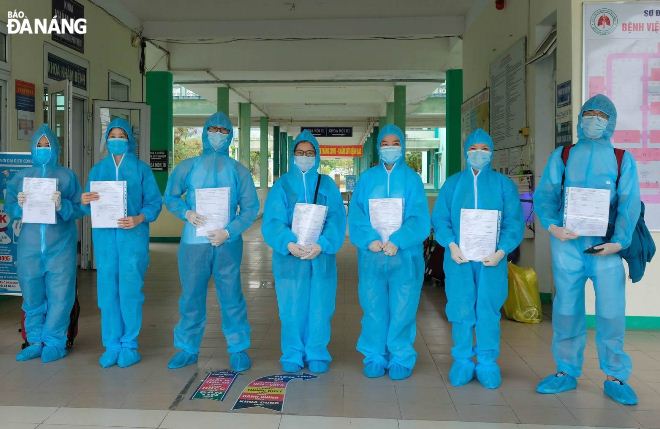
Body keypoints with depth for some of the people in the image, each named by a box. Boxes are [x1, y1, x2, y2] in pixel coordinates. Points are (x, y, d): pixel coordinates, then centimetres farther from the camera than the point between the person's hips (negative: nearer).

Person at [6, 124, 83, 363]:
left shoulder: (67, 176, 3)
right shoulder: (21, 176, 10)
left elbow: (79, 209, -2)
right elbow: (9, 208, 9)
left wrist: (62, 206, -20)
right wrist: (19, 205, -12)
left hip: (60, 247, -2)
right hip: (30, 246, 3)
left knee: (59, 295, 0)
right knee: (32, 296, 9)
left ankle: (54, 342, 10)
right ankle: (36, 341, 21)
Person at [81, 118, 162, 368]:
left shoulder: (141, 169, 5)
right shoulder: (98, 169, 13)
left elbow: (154, 202, -1)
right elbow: (89, 206, 9)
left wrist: (139, 219, -18)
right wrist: (84, 202, -14)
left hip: (133, 235, -2)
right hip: (104, 235, 3)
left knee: (130, 290, -3)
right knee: (108, 289, 3)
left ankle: (129, 345, 8)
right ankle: (111, 345, 14)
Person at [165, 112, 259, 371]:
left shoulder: (239, 171, 6)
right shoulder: (187, 167, 9)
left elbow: (250, 208, 3)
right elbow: (170, 197, 11)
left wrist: (228, 232, -11)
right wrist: (186, 213, -10)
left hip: (227, 243, -1)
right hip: (193, 242, 1)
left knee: (231, 297, 2)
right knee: (191, 297, 8)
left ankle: (238, 349, 14)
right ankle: (188, 349, 22)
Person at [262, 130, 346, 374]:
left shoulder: (327, 185, 8)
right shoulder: (281, 186, 6)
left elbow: (336, 219, -4)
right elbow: (272, 221, -5)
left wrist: (321, 244, -20)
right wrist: (288, 244, -23)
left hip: (321, 258, 1)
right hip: (289, 257, 0)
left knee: (319, 308, 5)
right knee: (292, 308, 4)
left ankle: (317, 355, 20)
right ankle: (292, 356, 19)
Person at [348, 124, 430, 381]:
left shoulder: (411, 178, 5)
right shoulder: (367, 178, 10)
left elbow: (419, 218, -4)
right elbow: (356, 215, 3)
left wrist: (398, 242, -17)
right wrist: (369, 240, -14)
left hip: (405, 255, -1)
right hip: (371, 256, 2)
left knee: (402, 309, 1)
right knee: (373, 308, 5)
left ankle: (401, 359, 14)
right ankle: (375, 358, 17)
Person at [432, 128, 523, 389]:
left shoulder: (504, 184, 10)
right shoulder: (452, 183, 12)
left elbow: (514, 222, 3)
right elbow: (440, 218, 4)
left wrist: (501, 251, -11)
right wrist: (451, 245, -12)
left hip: (492, 259, 0)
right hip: (459, 258, 0)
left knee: (488, 310, 2)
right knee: (461, 310, 0)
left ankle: (487, 362, 13)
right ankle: (462, 361, 12)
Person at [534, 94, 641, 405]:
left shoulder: (623, 160, 9)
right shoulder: (562, 156, 11)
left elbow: (629, 204, -1)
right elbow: (544, 194, 3)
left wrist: (619, 241, -14)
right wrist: (552, 225, -14)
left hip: (605, 244, 0)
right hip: (567, 241, 1)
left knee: (611, 310, -3)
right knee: (566, 308, 6)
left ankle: (614, 377, 12)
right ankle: (566, 372, 18)